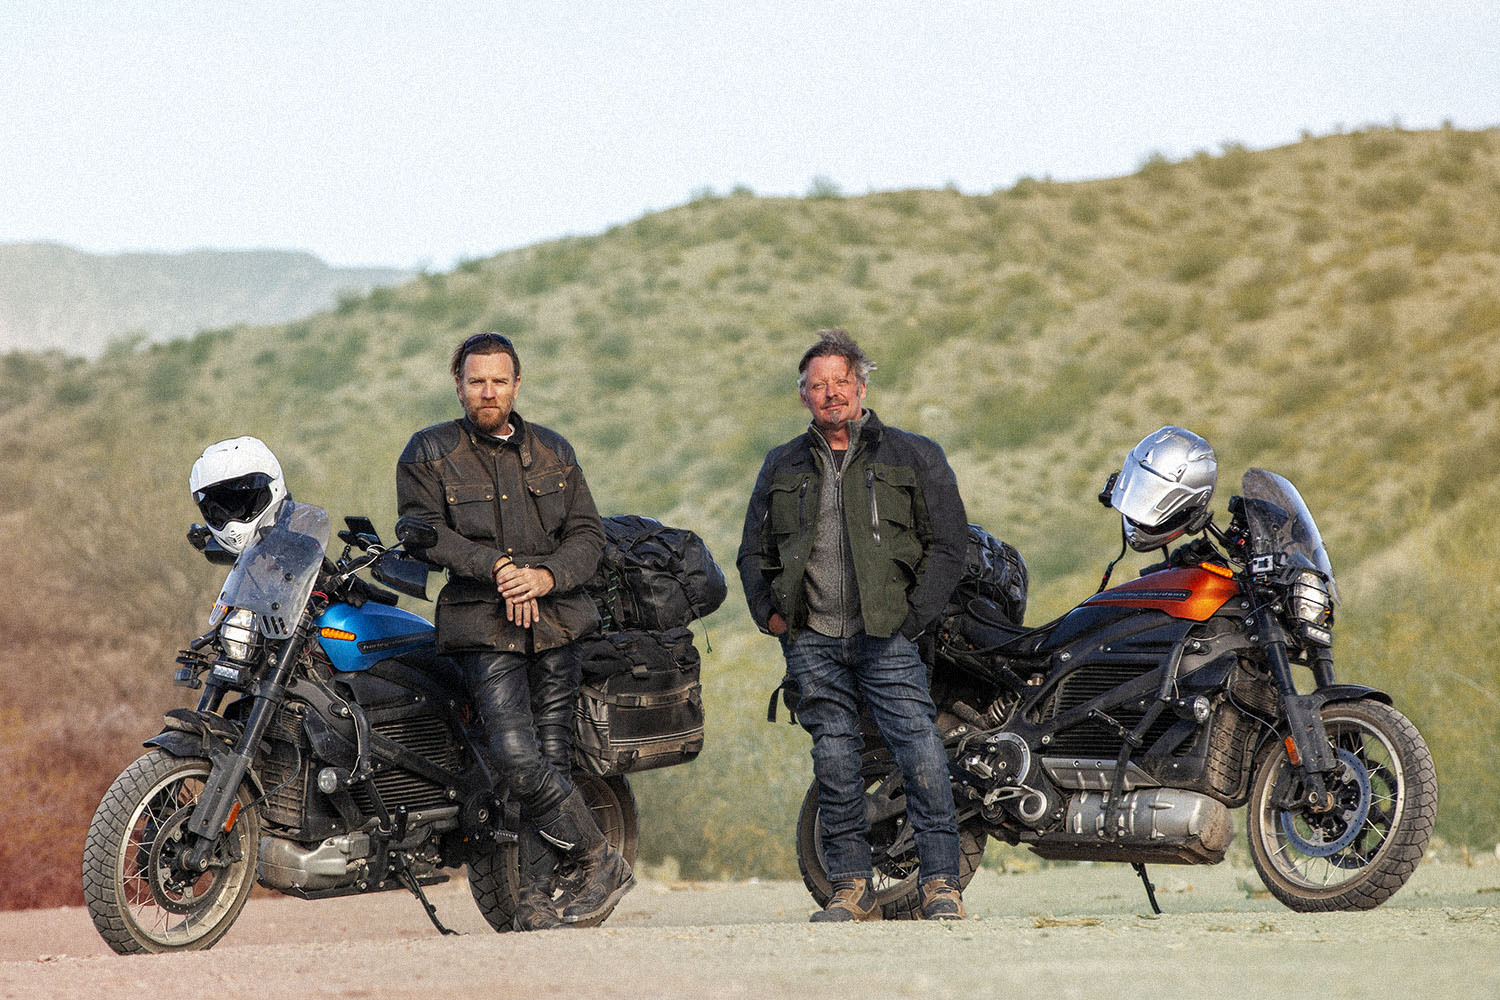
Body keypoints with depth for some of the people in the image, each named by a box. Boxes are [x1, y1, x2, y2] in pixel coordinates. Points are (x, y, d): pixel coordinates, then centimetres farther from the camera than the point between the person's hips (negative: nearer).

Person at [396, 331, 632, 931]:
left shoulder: (554, 452, 14)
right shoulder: (429, 453, 4)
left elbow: (587, 534, 10)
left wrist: (546, 576, -10)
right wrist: (497, 567, -15)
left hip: (556, 620, 3)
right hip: (484, 630, -3)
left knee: (550, 759, -1)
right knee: (517, 756, -19)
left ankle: (534, 900, 5)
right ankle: (600, 861, -7)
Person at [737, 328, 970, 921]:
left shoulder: (913, 457, 9)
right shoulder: (782, 467, 18)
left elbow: (949, 543, 5)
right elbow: (754, 551, 24)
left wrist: (914, 617, -4)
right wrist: (768, 612, 7)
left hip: (886, 634, -3)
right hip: (811, 640, 3)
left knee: (920, 747, -15)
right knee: (834, 757, 1)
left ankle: (940, 880, -13)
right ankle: (852, 887, 6)